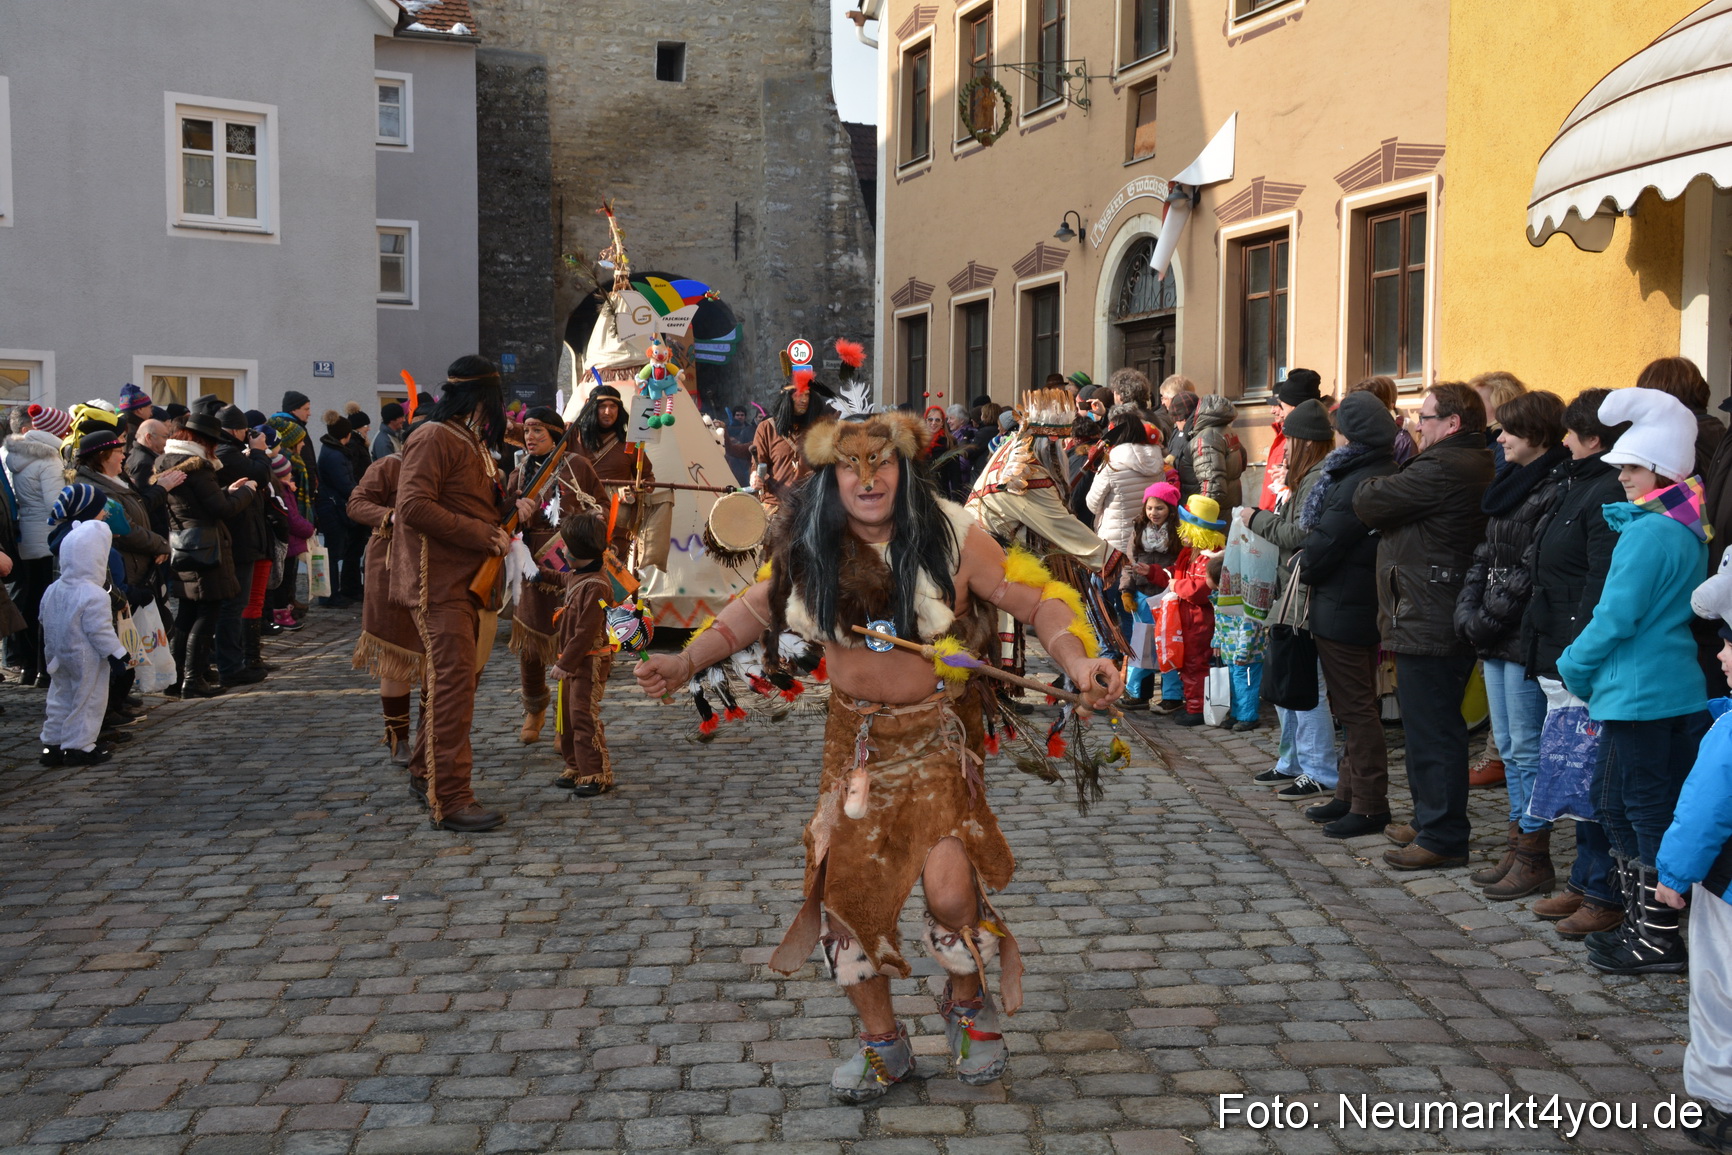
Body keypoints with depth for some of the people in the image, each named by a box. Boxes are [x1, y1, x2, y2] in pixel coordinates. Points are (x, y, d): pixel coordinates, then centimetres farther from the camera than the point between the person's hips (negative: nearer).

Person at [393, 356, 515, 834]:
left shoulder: (474, 443, 19)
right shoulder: (434, 439, -13)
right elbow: (414, 506, -24)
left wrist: (509, 512, 8)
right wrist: (483, 535, -23)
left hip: (467, 579, 10)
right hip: (439, 582, -10)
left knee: (453, 680, 17)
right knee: (453, 681, -13)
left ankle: (425, 773, 31)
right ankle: (450, 799, -13)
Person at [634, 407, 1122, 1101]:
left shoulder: (951, 536, -16)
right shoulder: (809, 543, -7)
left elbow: (1038, 602, -11)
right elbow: (760, 605, 11)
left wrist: (1078, 661, -29)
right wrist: (687, 661, 2)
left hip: (938, 732, -3)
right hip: (853, 736, 4)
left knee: (948, 887, -20)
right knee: (845, 886, 4)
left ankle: (968, 1003, 15)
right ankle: (882, 1043, 28)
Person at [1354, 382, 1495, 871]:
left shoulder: (1442, 470, -19)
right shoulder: (1473, 466, 15)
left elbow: (1368, 503, -13)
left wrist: (1369, 485, 6)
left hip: (1428, 625, -11)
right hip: (1446, 623, 11)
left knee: (1432, 730, -4)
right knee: (1433, 727, 18)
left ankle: (1442, 838, 2)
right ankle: (1432, 824, 29)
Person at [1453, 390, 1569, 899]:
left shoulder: (1555, 492, -15)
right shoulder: (1511, 486, 15)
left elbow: (1535, 570, -20)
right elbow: (1486, 556, 15)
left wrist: (1489, 619, -15)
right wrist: (1467, 609, 3)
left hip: (1526, 637, -9)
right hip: (1496, 640, 9)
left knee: (1526, 749, -2)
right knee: (1509, 746, 14)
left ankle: (1535, 860, 7)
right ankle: (1518, 849, 24)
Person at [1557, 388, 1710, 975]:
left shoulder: (1648, 533, -17)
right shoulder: (1688, 529, 13)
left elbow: (1616, 617, -18)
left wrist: (1574, 667, -3)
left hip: (1641, 693, -9)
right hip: (1675, 688, 9)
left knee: (1647, 812, -2)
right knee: (1616, 801, 16)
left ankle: (1658, 940, 6)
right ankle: (1639, 921, 25)